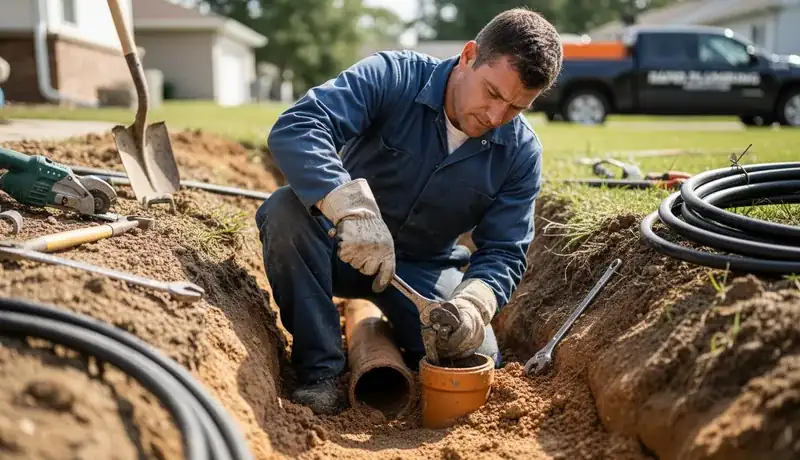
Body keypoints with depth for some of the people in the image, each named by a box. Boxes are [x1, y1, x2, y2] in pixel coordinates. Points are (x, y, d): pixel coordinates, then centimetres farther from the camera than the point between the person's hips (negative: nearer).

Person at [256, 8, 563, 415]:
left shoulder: (521, 153, -11)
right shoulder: (392, 77, -21)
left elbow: (503, 252, -11)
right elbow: (294, 127, -34)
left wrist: (473, 301, -34)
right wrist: (353, 208, -49)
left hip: (425, 268, 3)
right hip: (341, 244, -2)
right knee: (286, 210, -32)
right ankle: (321, 370, -22)